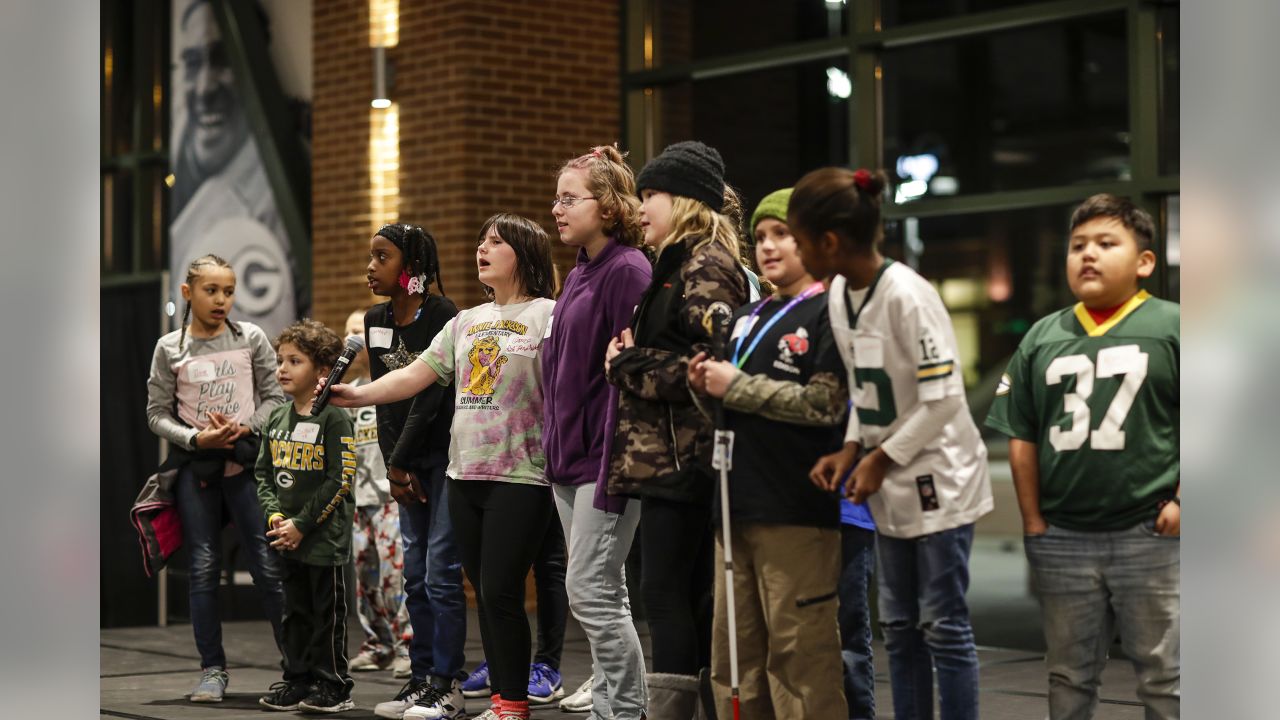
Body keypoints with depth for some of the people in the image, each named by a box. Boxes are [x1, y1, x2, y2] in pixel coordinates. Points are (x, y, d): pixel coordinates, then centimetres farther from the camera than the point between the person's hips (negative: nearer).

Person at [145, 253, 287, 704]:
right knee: (203, 567, 2)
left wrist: (245, 428, -12)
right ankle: (213, 669, 9)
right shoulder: (170, 349, 3)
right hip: (194, 465, 1)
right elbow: (157, 415, 4)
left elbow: (274, 396, 5)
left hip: (246, 461, -1)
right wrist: (196, 439, -12)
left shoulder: (251, 339, 2)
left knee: (267, 562, -3)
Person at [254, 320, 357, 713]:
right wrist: (275, 515, -4)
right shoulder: (277, 419, 10)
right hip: (288, 536, 7)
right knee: (295, 613, 13)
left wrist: (302, 525, -15)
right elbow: (263, 473, 13)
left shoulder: (333, 419, -11)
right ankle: (297, 681, 22)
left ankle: (333, 686, 9)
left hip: (325, 537, -7)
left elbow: (340, 481, -15)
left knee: (327, 613, 1)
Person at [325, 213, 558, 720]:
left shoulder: (547, 316, -5)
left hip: (520, 478, -7)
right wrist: (360, 394, 0)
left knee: (500, 592, -8)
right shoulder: (466, 322, 16)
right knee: (486, 594, 9)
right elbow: (416, 374, 14)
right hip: (464, 475, 7)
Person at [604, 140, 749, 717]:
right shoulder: (677, 265, 19)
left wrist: (627, 363, -11)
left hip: (679, 458, -10)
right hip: (670, 457, 10)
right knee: (691, 594, 10)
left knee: (665, 592, -10)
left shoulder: (706, 268, -11)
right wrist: (630, 357, 10)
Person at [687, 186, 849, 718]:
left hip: (796, 512, -8)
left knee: (798, 655, -6)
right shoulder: (747, 318, 19)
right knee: (735, 654, 11)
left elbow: (825, 404, -16)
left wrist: (735, 386, -12)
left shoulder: (829, 314, -5)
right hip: (738, 505, 8)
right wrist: (706, 384, 5)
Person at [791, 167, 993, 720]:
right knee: (899, 627, 12)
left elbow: (943, 399, -22)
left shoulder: (907, 296, -23)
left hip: (938, 481, -8)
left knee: (944, 627, -2)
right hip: (891, 486, 8)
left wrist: (882, 459, -16)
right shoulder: (838, 295, 2)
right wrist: (850, 450, -2)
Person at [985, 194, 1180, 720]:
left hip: (1149, 536, -4)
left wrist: (1180, 502, -12)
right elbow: (1022, 437, 10)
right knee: (1070, 676, 16)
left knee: (1163, 678, 6)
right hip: (1062, 539, 4)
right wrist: (1033, 524, 6)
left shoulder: (1170, 326, -4)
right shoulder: (1042, 337, 9)